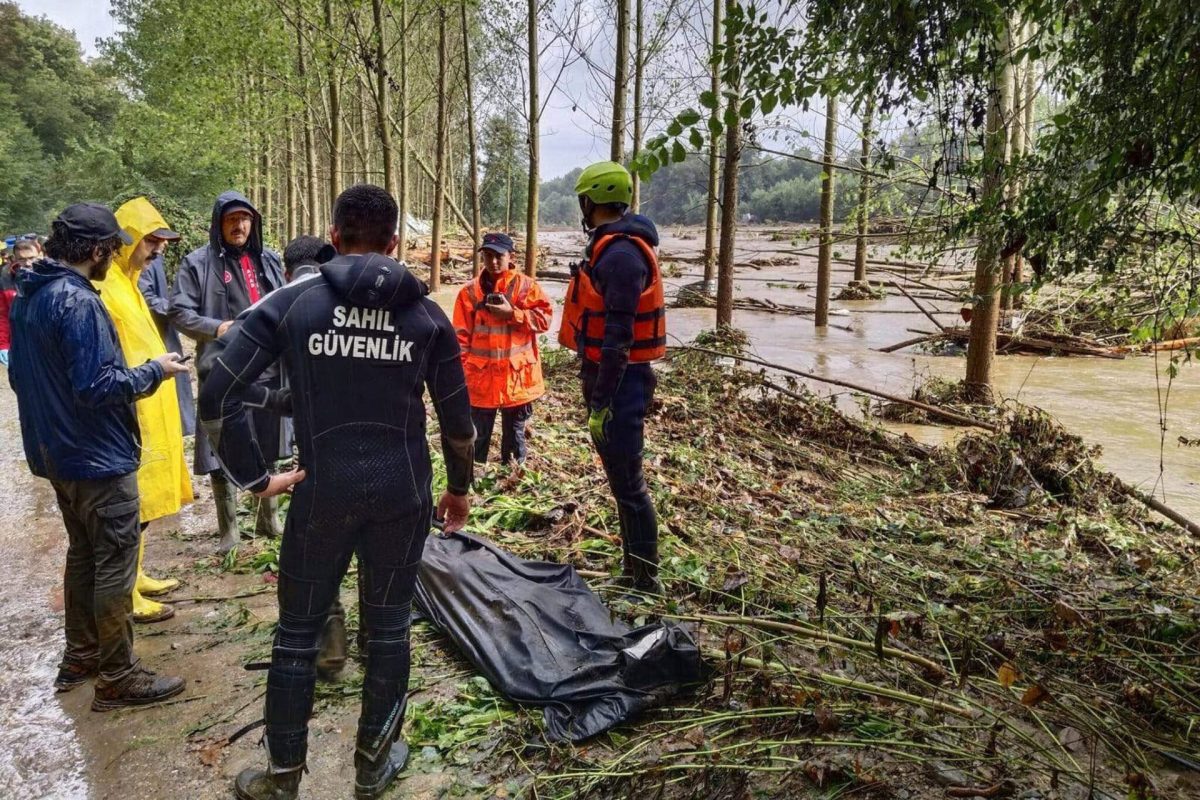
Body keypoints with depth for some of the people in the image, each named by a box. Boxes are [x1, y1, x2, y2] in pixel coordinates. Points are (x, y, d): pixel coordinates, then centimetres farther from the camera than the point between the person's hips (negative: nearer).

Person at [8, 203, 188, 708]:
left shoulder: (27, 297, 8)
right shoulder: (78, 302, -22)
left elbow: (19, 376, 16)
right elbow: (96, 386, -26)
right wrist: (153, 371, -13)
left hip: (55, 454, 10)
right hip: (99, 458, -10)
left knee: (82, 555, 21)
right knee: (114, 567, 0)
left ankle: (79, 656, 33)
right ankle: (118, 677, 10)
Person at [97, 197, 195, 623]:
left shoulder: (127, 282, 14)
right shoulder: (103, 287, -18)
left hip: (148, 415, 10)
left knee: (142, 502, 18)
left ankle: (135, 578, 31)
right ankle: (127, 597, 10)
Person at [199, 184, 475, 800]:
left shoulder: (292, 301, -3)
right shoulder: (426, 312, 1)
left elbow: (216, 398, -9)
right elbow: (457, 418, 4)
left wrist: (255, 477, 1)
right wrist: (459, 487, 19)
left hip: (322, 489, -1)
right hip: (403, 489, 1)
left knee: (298, 630, 14)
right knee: (388, 626, 15)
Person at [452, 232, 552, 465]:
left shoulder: (526, 286, 0)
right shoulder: (470, 291, 2)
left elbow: (544, 318, -7)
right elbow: (461, 335, 2)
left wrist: (512, 313, -16)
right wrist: (461, 370, -6)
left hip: (516, 377, 0)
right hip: (481, 378, 1)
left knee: (514, 436, 13)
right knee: (477, 437, 9)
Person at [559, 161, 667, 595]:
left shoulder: (620, 253, -18)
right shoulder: (612, 246, 14)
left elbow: (618, 337, -23)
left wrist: (601, 403, -22)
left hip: (618, 383, -11)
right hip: (608, 378, 11)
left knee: (628, 484, -2)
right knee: (622, 480, 17)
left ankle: (646, 582, 9)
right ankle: (632, 571, 30)